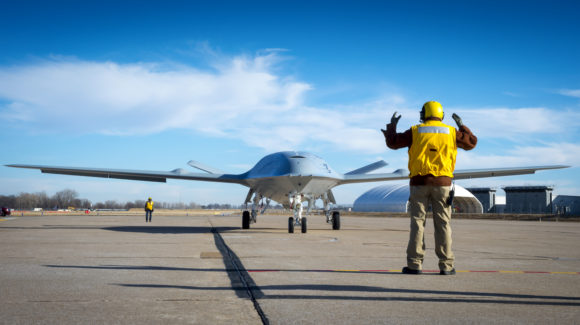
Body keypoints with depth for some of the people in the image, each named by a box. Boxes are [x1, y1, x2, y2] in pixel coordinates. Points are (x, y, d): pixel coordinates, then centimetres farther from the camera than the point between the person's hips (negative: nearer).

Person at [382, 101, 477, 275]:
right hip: (442, 183, 1)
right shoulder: (451, 132, 6)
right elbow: (471, 142, 19)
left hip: (419, 182, -1)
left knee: (417, 222, 2)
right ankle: (446, 265, 3)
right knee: (443, 223, 3)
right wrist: (462, 126, 33)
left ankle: (414, 264, 0)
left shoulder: (415, 131, 2)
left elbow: (393, 143, 7)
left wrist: (392, 125, 23)